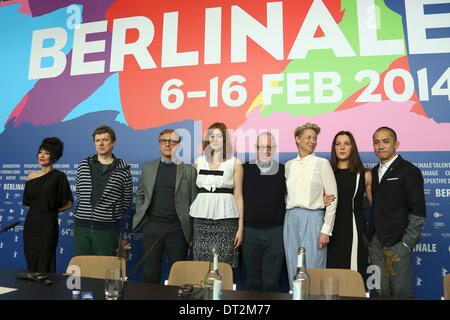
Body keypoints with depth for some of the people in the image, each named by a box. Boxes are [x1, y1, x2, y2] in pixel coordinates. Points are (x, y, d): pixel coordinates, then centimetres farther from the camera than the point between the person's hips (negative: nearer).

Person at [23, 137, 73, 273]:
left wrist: (52, 209, 0)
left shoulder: (58, 176, -6)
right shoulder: (32, 176, 9)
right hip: (30, 224, 5)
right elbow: (27, 203, 20)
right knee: (30, 261, 13)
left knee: (44, 264, 1)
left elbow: (68, 204, -6)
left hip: (48, 225, -5)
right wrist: (36, 210, 6)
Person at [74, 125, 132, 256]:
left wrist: (112, 214, 6)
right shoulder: (84, 165, 7)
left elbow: (126, 202, 6)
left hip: (107, 228, -3)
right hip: (82, 226, 3)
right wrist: (87, 210, 12)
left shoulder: (123, 170, -2)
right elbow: (78, 194, 17)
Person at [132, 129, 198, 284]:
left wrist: (193, 232, -1)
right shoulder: (148, 168, 11)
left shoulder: (188, 169, 2)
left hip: (177, 229, -2)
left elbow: (194, 201, 2)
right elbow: (140, 194, 19)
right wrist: (141, 214, 5)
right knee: (150, 274, 9)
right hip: (152, 226, 2)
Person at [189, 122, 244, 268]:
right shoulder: (198, 161, 12)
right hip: (201, 219, 2)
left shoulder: (235, 163, 4)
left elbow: (238, 196, 4)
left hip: (226, 219, -2)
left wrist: (241, 227, -1)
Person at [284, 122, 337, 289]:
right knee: (293, 271, 9)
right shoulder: (289, 165, 12)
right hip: (291, 219, 4)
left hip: (313, 219, -4)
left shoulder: (322, 163, 1)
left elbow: (332, 198, -3)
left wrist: (326, 230, -8)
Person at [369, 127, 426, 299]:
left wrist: (407, 244, -12)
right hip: (377, 242, 6)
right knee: (382, 292, 12)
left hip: (397, 243, -6)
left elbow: (418, 212, -9)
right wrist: (370, 237, 8)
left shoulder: (409, 171, -6)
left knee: (401, 293, 1)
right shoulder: (374, 172, 14)